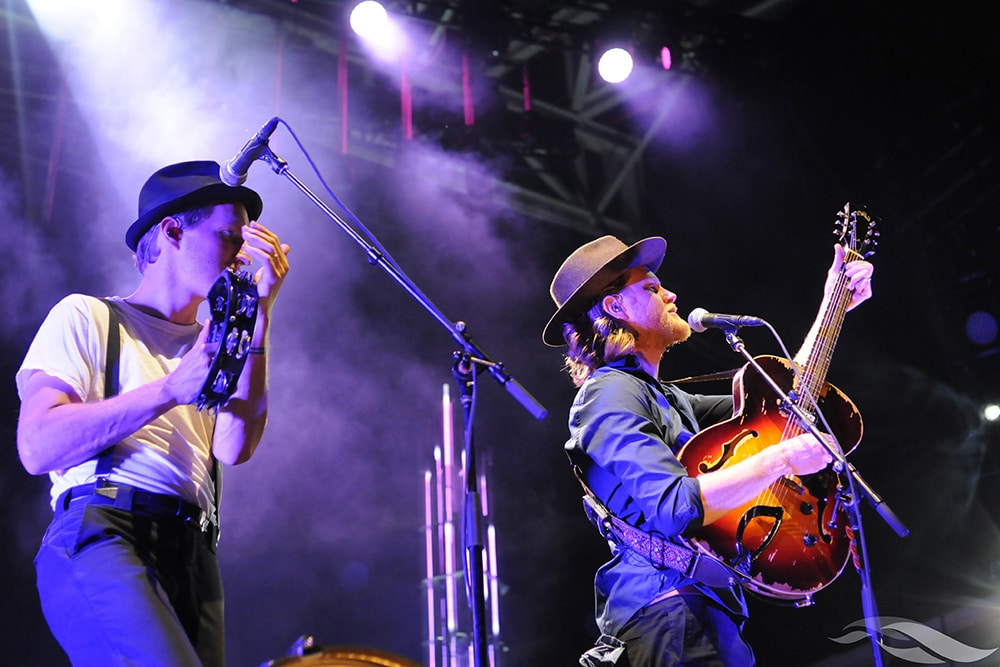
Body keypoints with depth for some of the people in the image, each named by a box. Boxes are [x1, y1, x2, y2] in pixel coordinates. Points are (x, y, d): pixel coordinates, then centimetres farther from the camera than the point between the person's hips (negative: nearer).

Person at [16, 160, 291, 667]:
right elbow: (37, 448, -5)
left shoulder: (216, 346, 24)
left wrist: (259, 313, 3)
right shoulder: (87, 317, 10)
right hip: (100, 534, -5)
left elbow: (235, 449, 3)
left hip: (193, 557, 6)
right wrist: (172, 389, -13)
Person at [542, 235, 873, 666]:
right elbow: (676, 506, -25)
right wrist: (782, 458, -16)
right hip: (668, 620, -10)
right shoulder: (610, 393, -11)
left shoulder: (668, 399, 20)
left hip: (708, 611, 10)